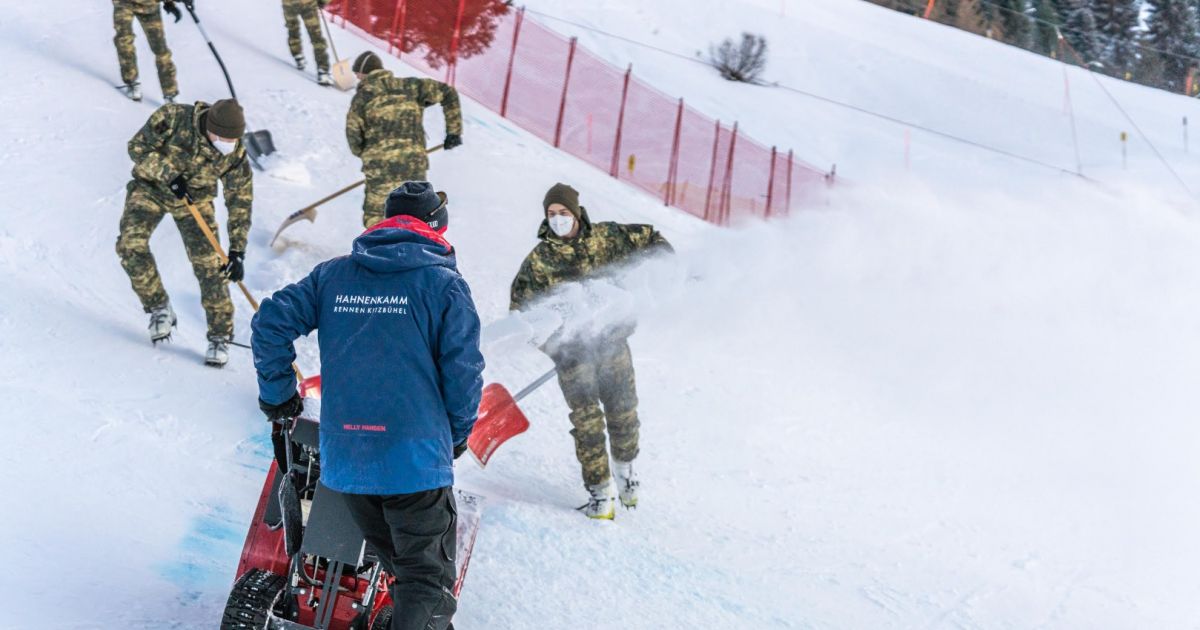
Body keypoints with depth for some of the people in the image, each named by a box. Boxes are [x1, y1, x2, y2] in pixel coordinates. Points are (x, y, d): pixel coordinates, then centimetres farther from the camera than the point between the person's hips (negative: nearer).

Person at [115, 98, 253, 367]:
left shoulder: (236, 155, -24)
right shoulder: (172, 118, -30)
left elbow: (240, 203, -15)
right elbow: (138, 147, -17)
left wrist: (237, 251, -18)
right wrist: (169, 174, -32)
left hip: (195, 197, 0)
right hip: (151, 186, 0)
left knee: (209, 264, -11)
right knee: (130, 244, -20)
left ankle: (220, 336, 2)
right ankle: (159, 308, -1)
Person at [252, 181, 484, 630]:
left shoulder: (332, 274, 9)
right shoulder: (443, 282, -3)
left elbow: (271, 322, 4)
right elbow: (463, 370, -6)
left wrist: (277, 394, 16)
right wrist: (458, 433, 10)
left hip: (342, 455, 5)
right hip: (414, 455, -4)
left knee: (395, 562, 22)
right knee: (427, 576, 1)